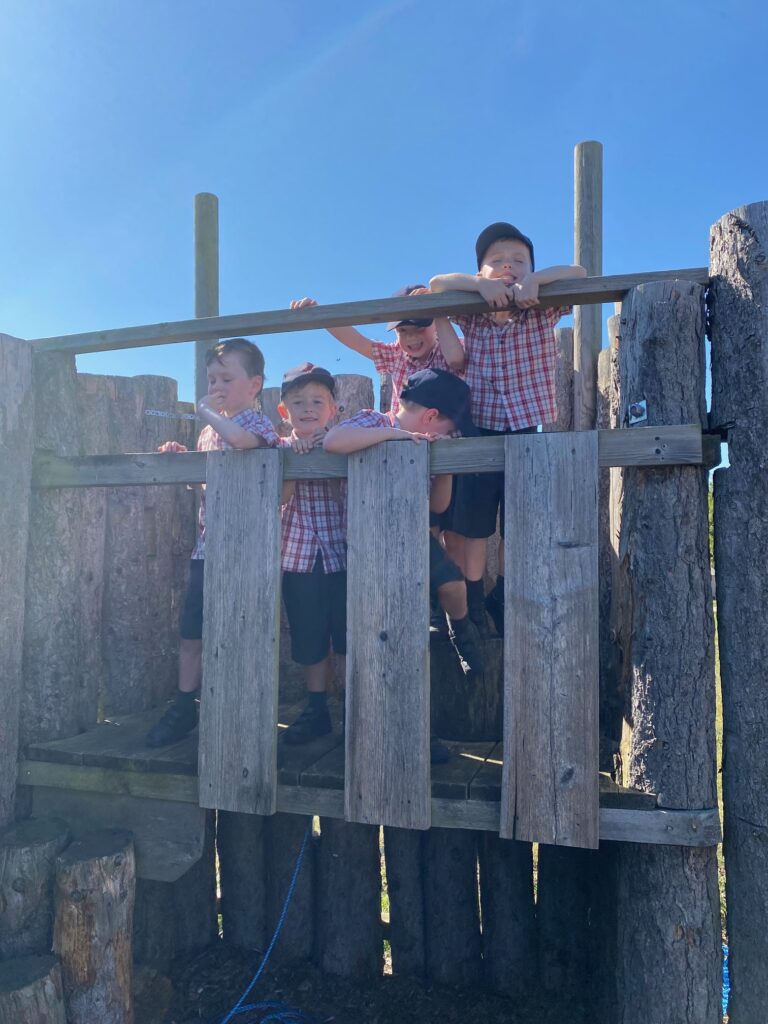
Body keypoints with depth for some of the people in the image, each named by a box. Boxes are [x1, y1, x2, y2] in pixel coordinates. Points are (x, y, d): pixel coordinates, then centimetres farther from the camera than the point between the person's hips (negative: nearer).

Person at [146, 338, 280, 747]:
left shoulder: (257, 425, -7)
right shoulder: (207, 432, 16)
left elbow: (241, 439, -33)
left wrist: (206, 410, -15)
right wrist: (179, 460, 8)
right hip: (206, 544, 7)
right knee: (191, 632, 12)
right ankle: (184, 707, 27)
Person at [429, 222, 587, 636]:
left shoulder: (542, 314, 4)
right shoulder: (471, 317, 7)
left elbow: (578, 273, -3)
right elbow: (436, 284, 3)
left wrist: (535, 279, -17)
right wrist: (480, 285, -12)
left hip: (527, 431, 0)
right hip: (477, 431, 0)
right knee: (470, 527, 1)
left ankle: (502, 603, 25)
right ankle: (472, 609, 13)